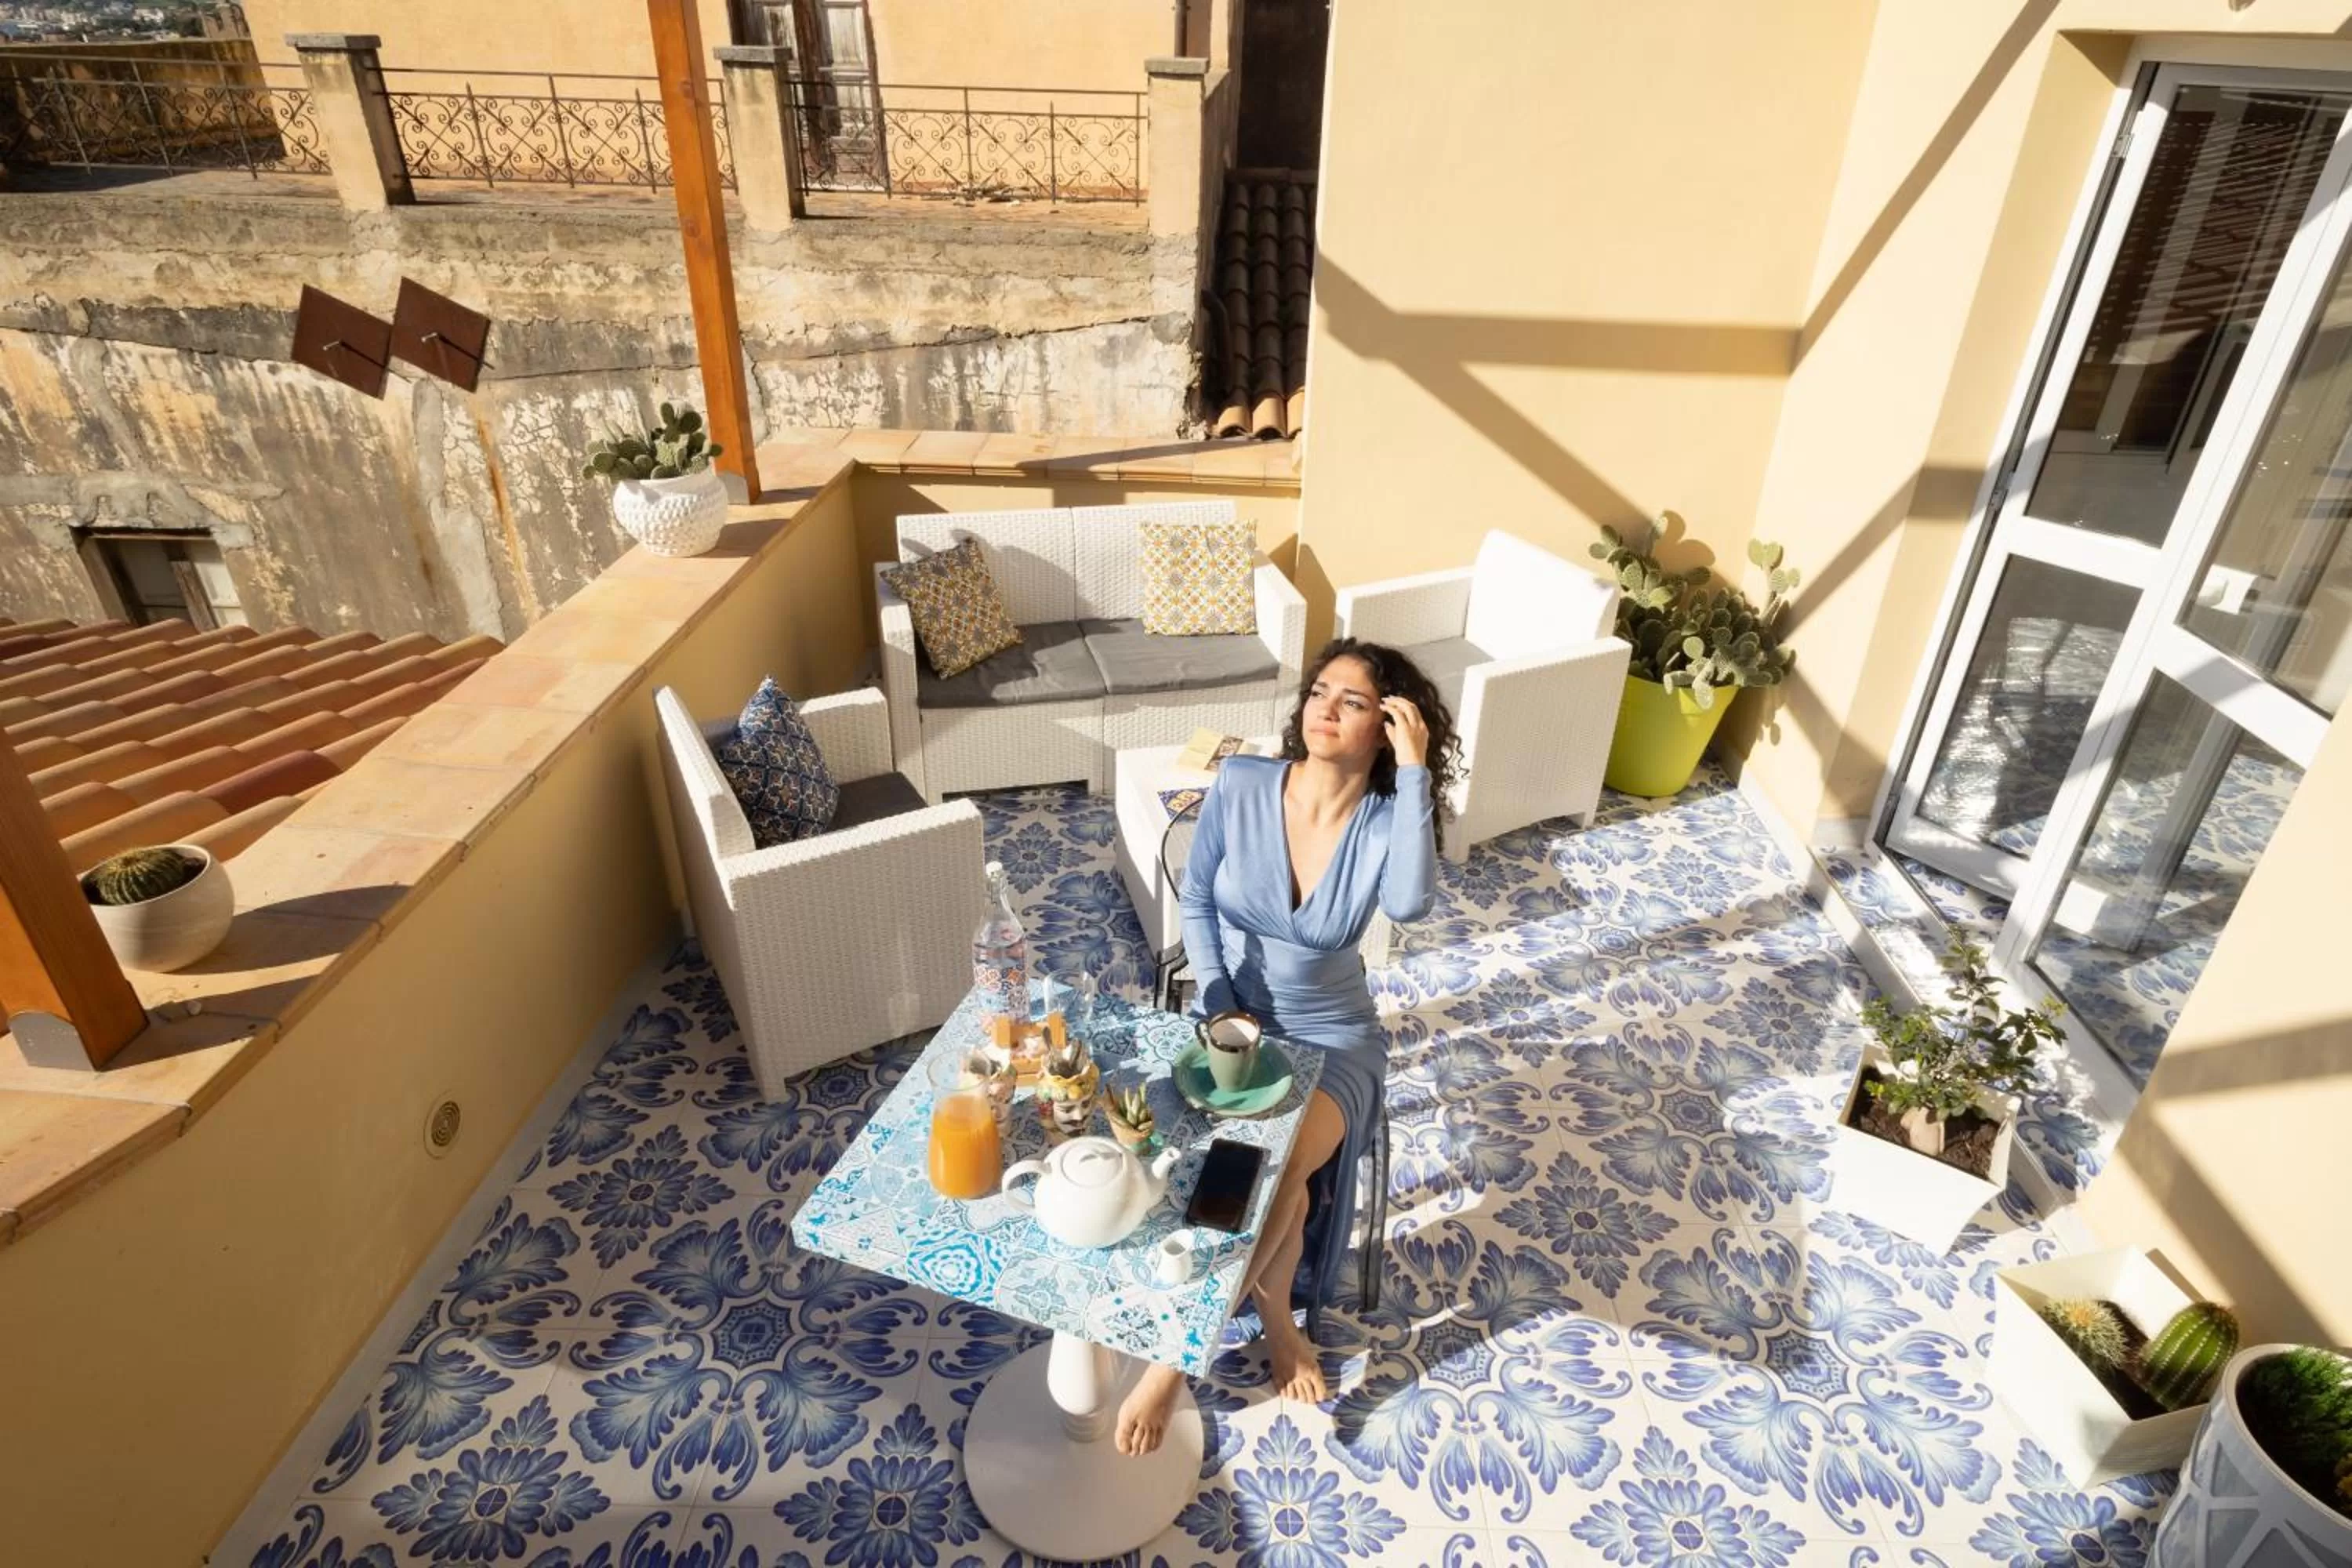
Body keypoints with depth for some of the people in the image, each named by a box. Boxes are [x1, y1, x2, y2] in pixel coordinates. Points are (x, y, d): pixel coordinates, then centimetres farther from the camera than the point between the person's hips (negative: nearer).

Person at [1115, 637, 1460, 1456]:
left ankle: (1173, 1356, -7)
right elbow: (1196, 901, -2)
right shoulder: (1240, 784, -11)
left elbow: (1410, 903, -36)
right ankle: (1275, 1316, 11)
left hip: (1335, 1040, -1)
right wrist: (1220, 1009, -12)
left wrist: (1415, 772, -33)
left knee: (1271, 1174, -28)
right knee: (1277, 1191, -23)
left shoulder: (1387, 820, -14)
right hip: (1236, 1021, 1)